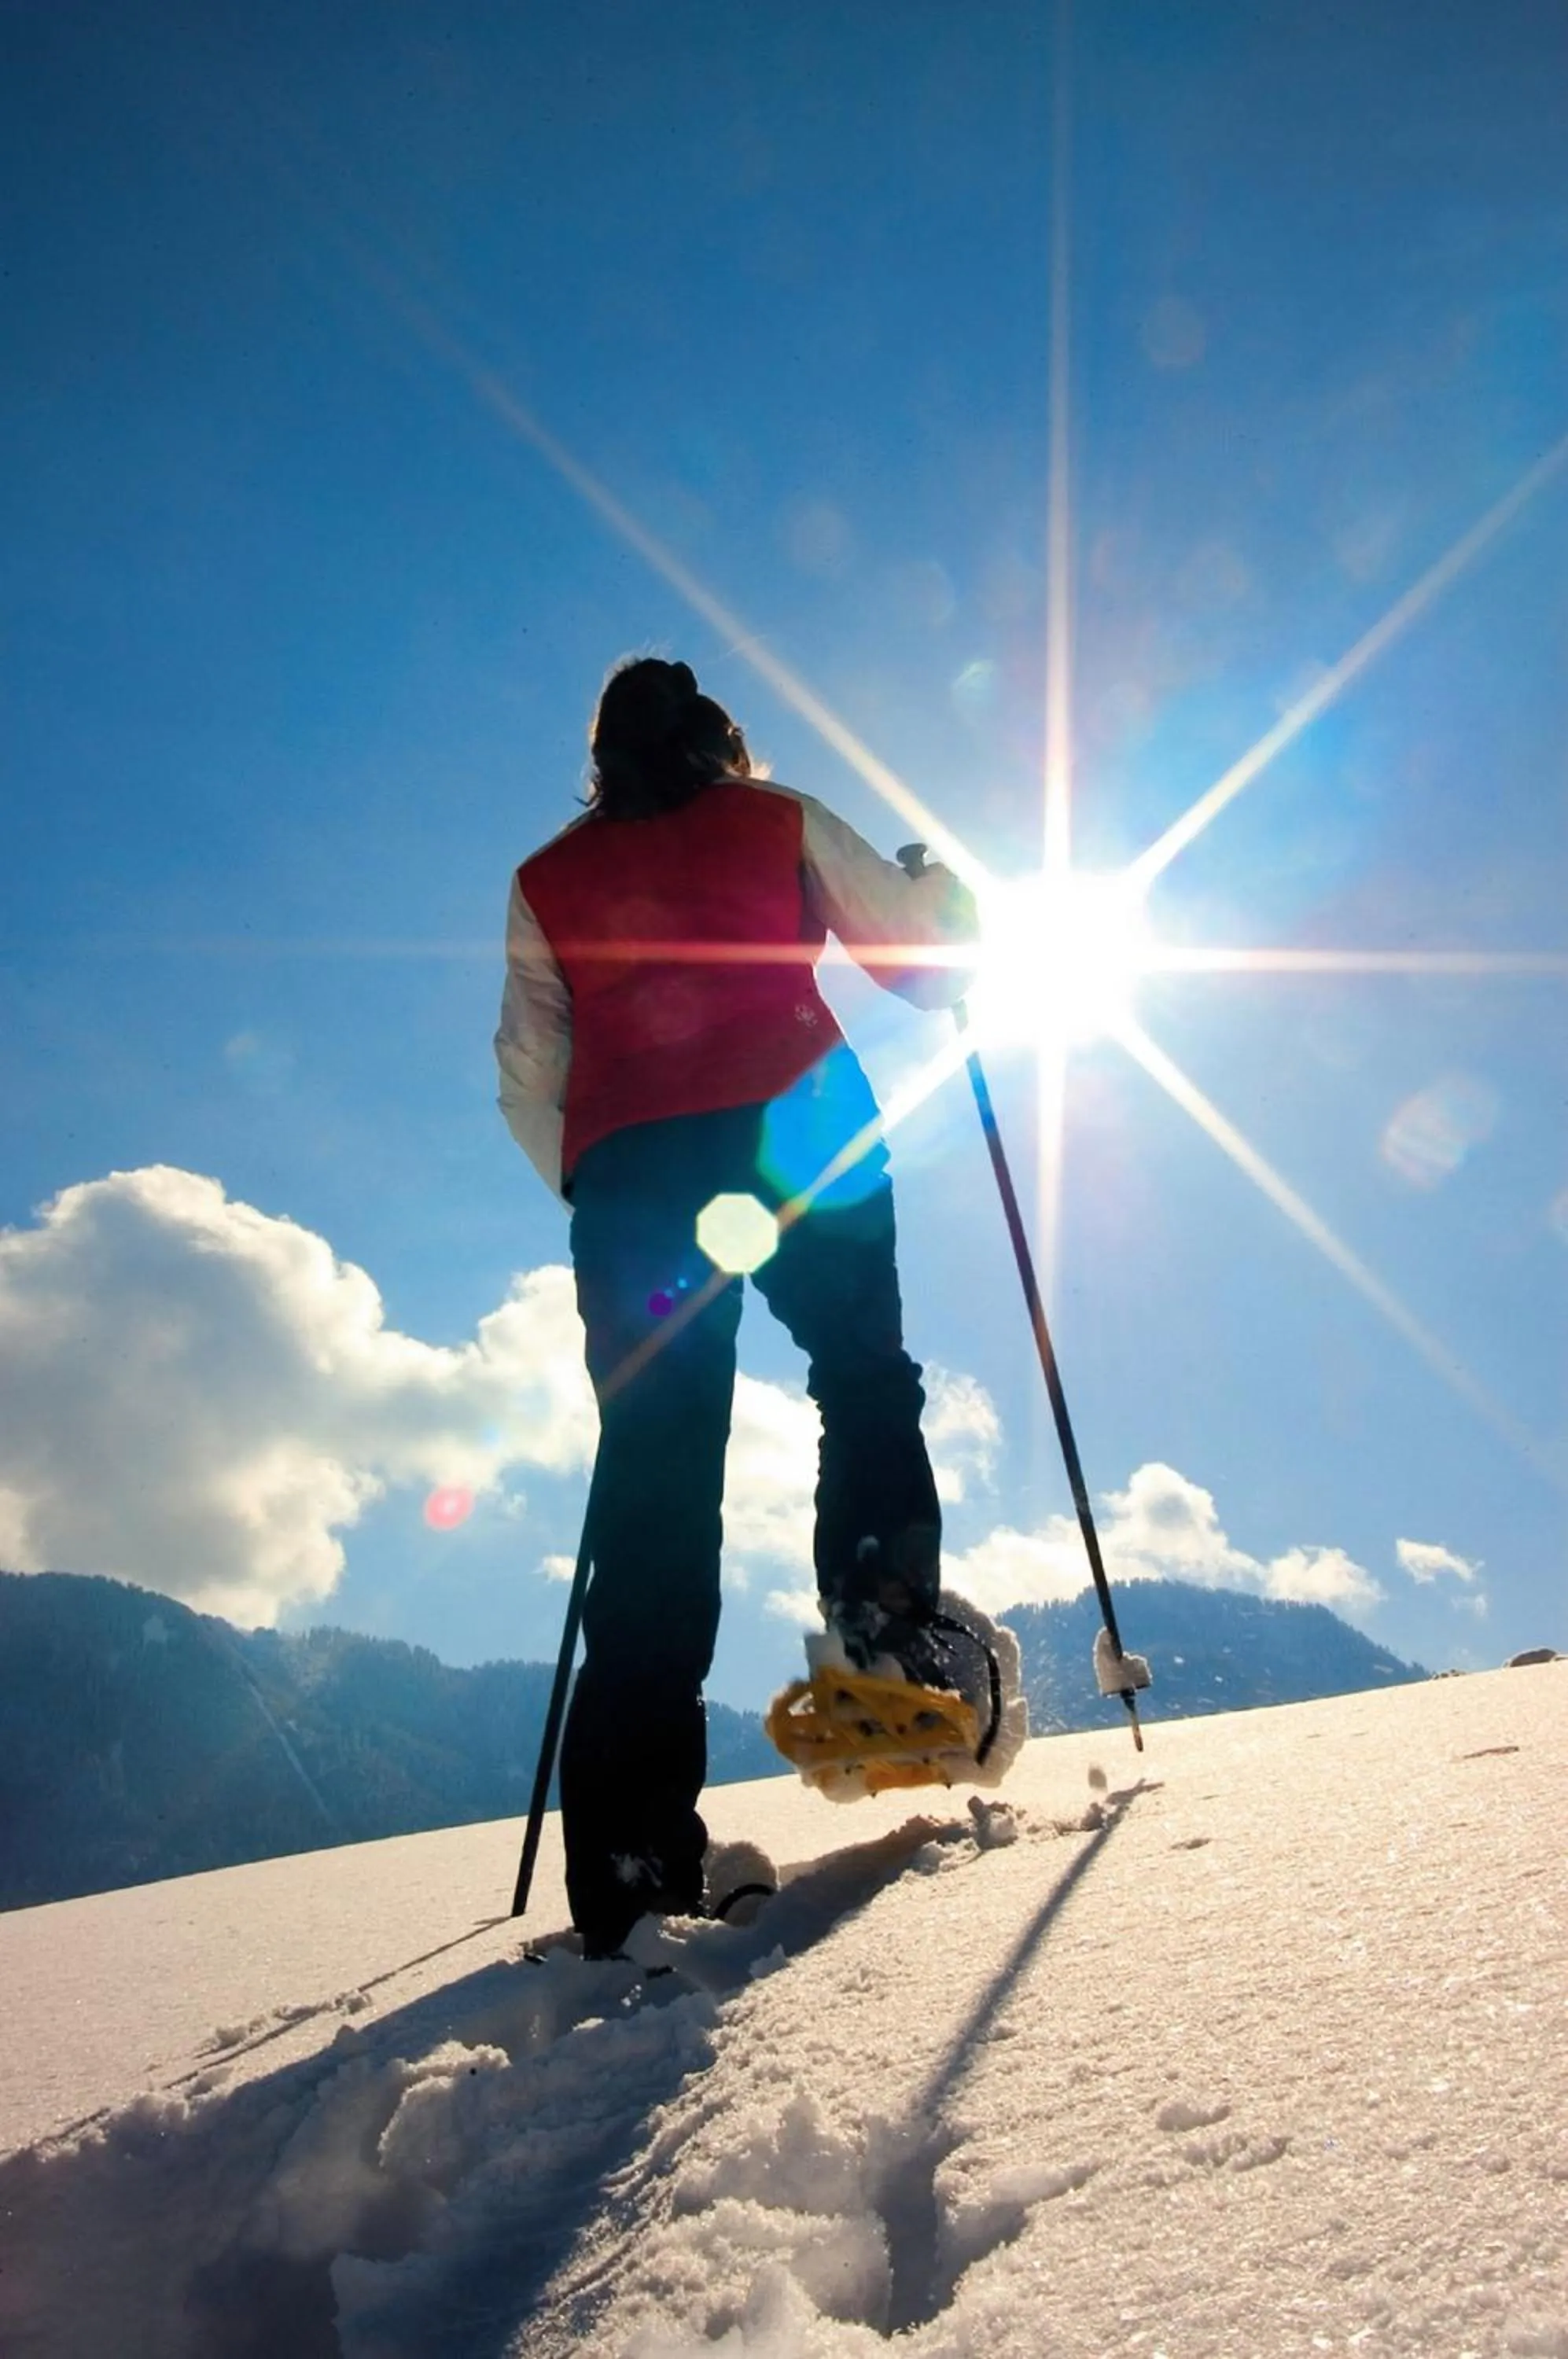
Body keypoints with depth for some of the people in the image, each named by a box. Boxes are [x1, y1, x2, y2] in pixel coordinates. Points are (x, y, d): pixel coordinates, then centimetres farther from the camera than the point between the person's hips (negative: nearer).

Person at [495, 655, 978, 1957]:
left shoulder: (547, 880, 23)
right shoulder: (780, 822, 19)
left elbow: (528, 1080, 17)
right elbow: (926, 952, 15)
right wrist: (942, 889, 36)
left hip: (626, 1166, 2)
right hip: (795, 1129, -1)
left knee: (655, 1473, -2)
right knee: (863, 1376, 15)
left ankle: (633, 1845, -8)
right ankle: (886, 1610, -12)